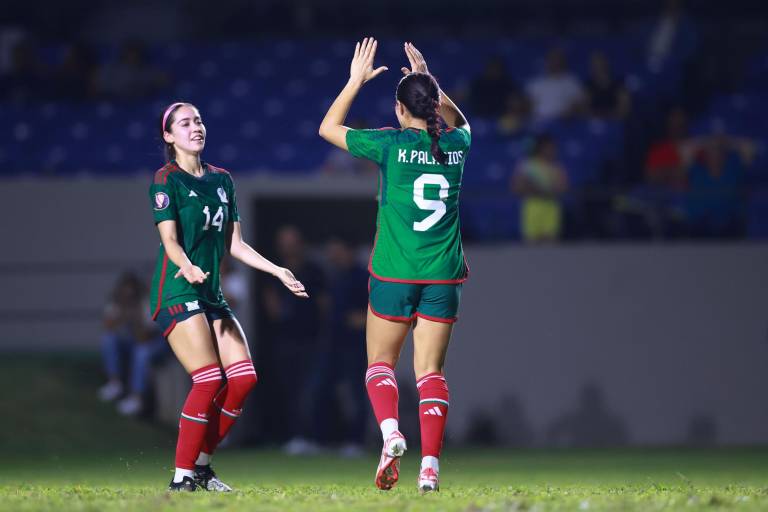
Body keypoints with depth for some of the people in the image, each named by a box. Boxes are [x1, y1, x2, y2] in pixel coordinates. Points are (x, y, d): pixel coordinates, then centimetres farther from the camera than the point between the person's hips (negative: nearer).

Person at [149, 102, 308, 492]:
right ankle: (182, 475, -10)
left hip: (211, 295, 7)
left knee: (243, 377, -4)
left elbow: (234, 243, 18)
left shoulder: (221, 180, 16)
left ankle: (200, 464, 7)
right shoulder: (167, 180, -5)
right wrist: (187, 267, -35)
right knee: (209, 380, -17)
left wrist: (276, 271, 13)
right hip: (177, 294, -7)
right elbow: (170, 240, -15)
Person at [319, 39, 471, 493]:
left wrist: (356, 81, 10)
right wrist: (431, 83, 24)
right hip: (444, 276, 3)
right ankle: (430, 465, -5)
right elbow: (459, 121, 30)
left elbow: (328, 128, 6)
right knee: (431, 372, 6)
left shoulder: (392, 145, -8)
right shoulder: (456, 146, 2)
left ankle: (391, 433, -14)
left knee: (380, 362, 12)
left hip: (394, 274, -3)